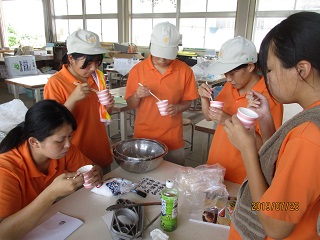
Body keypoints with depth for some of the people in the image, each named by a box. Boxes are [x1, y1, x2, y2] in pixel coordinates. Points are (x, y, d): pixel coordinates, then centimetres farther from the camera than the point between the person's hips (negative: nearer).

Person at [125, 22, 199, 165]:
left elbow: (188, 102, 2)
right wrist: (137, 96, -21)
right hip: (143, 139, 0)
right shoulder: (137, 70, -6)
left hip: (173, 140, 0)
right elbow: (131, 105, 0)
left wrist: (177, 108, -19)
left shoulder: (185, 71, -6)